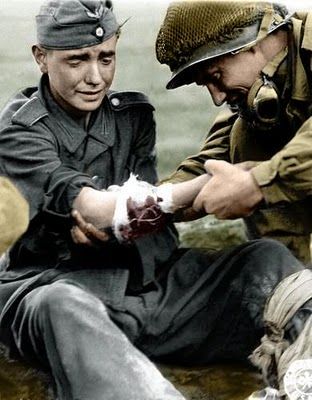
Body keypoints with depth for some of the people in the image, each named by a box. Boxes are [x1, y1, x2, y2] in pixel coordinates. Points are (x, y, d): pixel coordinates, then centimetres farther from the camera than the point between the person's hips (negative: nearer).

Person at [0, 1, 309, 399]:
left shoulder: (134, 113, 13)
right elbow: (96, 210, -19)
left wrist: (116, 212, -25)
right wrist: (219, 181, -26)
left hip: (149, 279, 5)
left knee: (269, 257, -15)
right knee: (64, 308, -41)